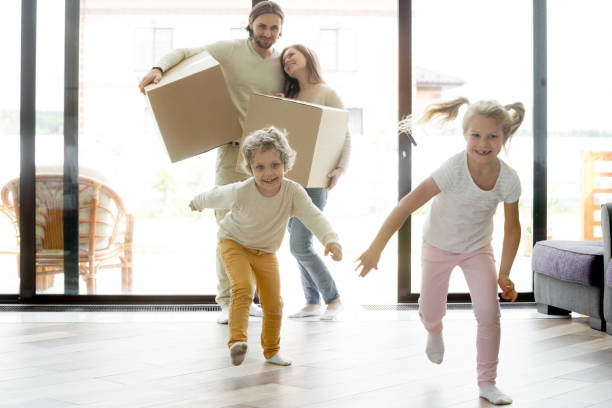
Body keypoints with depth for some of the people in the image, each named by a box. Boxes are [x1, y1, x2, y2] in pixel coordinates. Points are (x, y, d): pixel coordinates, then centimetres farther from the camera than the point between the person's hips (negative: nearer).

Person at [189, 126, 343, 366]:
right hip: (234, 243, -3)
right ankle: (237, 341, -32)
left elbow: (314, 216, -35)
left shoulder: (293, 192, -25)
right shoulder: (240, 192, -28)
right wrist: (198, 203, 13)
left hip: (266, 252, 3)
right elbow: (216, 196, -7)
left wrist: (330, 239, -53)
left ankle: (271, 351, 23)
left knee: (274, 303, 4)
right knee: (243, 288, -29)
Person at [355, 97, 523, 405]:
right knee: (431, 312, 12)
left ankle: (487, 382, 6)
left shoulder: (509, 179, -22)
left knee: (489, 312, -13)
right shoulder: (454, 169, -33)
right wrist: (376, 247, -35)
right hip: (439, 245, -1)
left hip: (478, 247, 2)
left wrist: (504, 274, -7)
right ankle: (434, 333, 52)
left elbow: (512, 227, -6)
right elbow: (408, 204, -33)